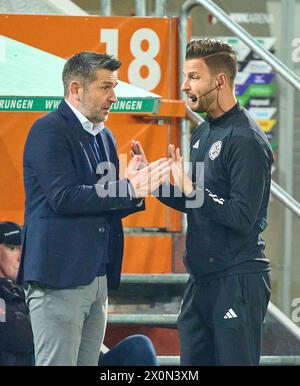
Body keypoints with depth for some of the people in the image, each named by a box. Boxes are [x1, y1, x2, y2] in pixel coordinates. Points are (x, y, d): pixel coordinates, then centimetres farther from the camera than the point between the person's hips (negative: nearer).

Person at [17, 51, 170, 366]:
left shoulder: (104, 136, 18)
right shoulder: (49, 130, -9)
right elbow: (63, 198, -20)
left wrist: (135, 190, -1)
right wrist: (128, 188, -18)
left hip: (97, 278, 9)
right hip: (59, 277, -9)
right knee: (56, 363, -8)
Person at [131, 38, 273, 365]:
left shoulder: (246, 139, -15)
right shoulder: (203, 134, 14)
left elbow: (243, 218, -20)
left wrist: (191, 189, -22)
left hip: (237, 281, -9)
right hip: (202, 278, 9)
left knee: (235, 360, -4)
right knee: (193, 362, 11)